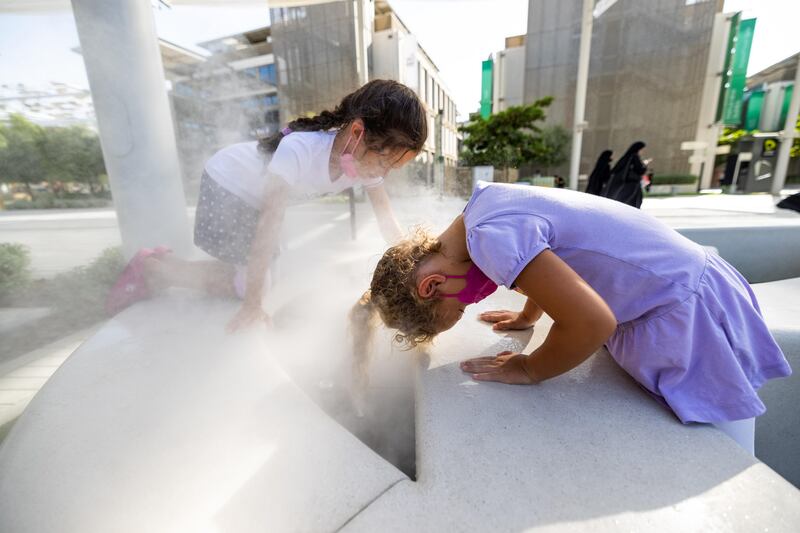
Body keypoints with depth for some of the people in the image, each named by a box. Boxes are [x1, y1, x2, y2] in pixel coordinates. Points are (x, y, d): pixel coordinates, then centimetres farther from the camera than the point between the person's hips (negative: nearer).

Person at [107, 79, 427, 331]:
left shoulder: (369, 155, -18)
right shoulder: (299, 150, -38)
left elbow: (388, 223, -14)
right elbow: (270, 223, -36)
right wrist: (253, 305, -32)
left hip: (260, 197, 7)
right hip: (227, 185, -6)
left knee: (263, 276, 5)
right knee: (252, 282, -11)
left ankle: (169, 266, 22)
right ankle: (151, 267, 9)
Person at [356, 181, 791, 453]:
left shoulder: (490, 238, -31)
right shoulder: (483, 205, 0)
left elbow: (591, 323, -31)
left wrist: (530, 370, -15)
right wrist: (527, 316, 18)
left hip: (686, 315, -9)